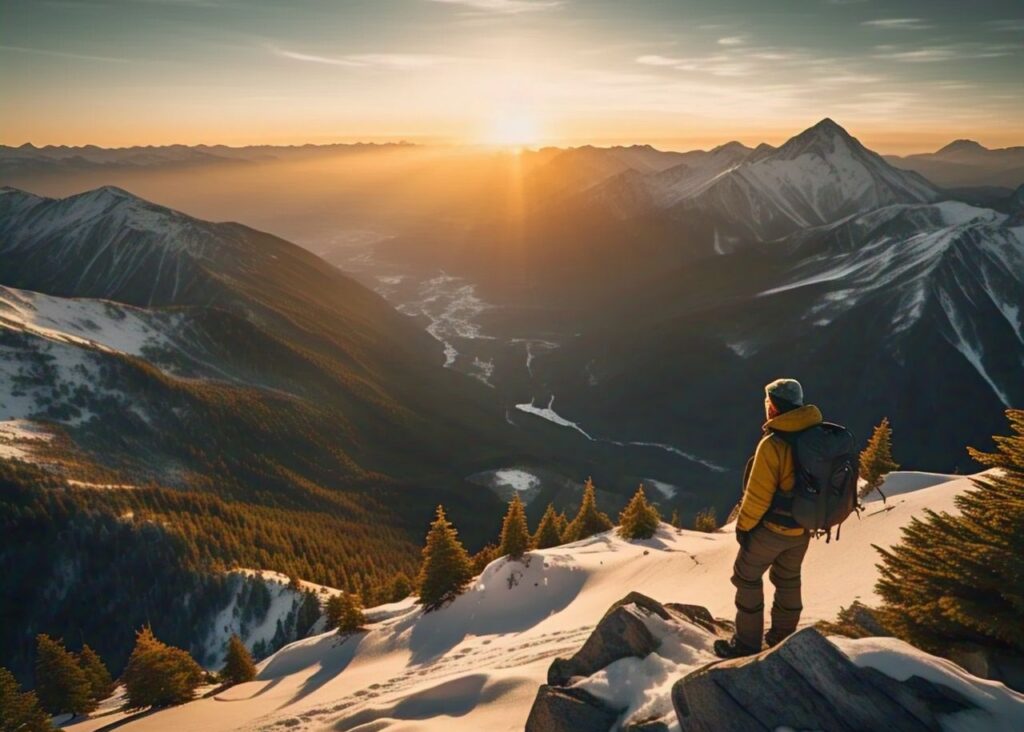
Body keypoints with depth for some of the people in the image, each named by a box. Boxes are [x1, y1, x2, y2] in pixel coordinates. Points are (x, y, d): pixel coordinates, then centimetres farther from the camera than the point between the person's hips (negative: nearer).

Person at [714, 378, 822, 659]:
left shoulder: (773, 444, -27)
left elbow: (758, 495, -22)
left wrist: (743, 525, -8)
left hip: (772, 527, -7)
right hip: (803, 528, 7)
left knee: (747, 576, 11)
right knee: (788, 579, 23)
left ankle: (747, 643, 17)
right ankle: (783, 638, 37)